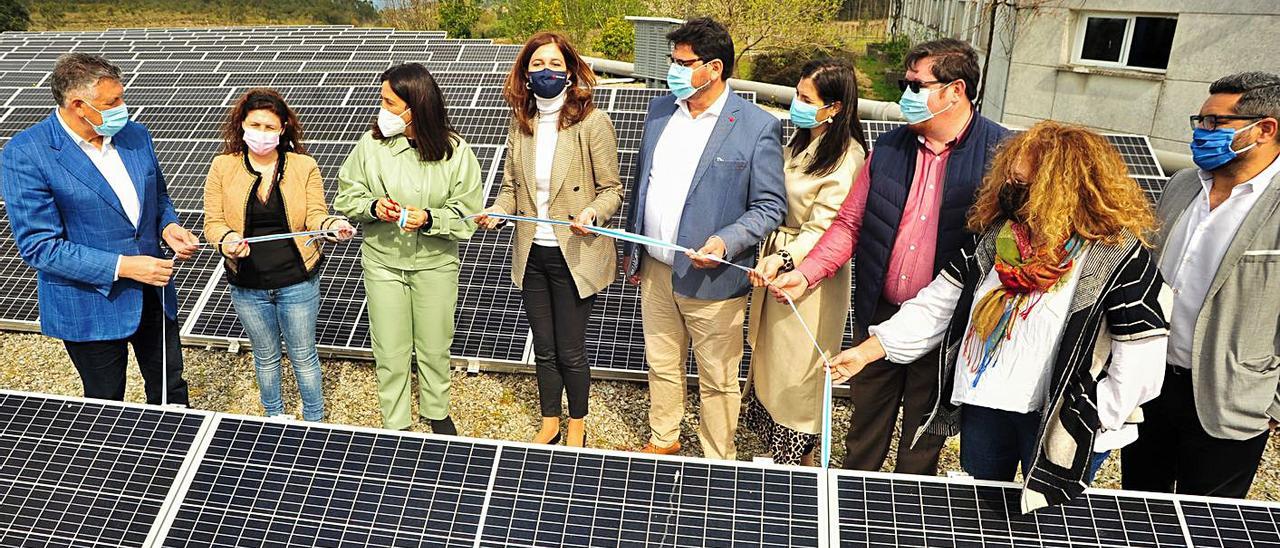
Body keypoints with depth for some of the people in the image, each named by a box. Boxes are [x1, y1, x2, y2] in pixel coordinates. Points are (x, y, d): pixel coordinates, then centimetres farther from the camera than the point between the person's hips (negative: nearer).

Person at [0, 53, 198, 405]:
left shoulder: (136, 135, 0)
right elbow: (38, 246, -19)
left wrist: (168, 227, -7)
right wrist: (121, 266, -25)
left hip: (153, 293, 5)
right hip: (90, 306, -5)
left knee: (171, 389, 19)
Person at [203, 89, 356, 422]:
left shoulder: (304, 167, -5)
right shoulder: (223, 167, -4)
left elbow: (314, 216, -9)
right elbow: (213, 221, -4)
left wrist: (331, 225, -32)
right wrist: (227, 239, -26)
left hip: (297, 283, -1)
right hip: (247, 286, 2)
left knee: (303, 355, 12)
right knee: (266, 356, 21)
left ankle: (315, 422, 31)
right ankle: (274, 418, 42)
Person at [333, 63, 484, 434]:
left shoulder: (455, 151, -11)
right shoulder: (371, 144, -8)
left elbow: (468, 215, -8)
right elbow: (346, 197, 1)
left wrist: (429, 219, -25)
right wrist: (373, 206, -19)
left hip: (435, 264, 0)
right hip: (383, 262, 1)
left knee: (434, 347, 15)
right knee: (390, 351, 8)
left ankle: (436, 412, 40)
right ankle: (395, 425, 27)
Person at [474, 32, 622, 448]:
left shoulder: (592, 122, -12)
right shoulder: (520, 122, 4)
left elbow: (612, 189, -8)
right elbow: (511, 185, 11)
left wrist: (592, 213, -28)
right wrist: (497, 211, -9)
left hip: (574, 255, -5)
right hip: (532, 254, 5)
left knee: (570, 351, 7)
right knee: (544, 349, 18)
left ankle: (577, 427, 32)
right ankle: (549, 424, 38)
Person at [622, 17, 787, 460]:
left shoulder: (758, 127, -12)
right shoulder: (660, 110, 6)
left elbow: (770, 205, -10)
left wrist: (726, 242, -25)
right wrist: (631, 249, 17)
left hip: (711, 279, -5)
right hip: (655, 271, 6)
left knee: (717, 381, 9)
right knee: (661, 365, 21)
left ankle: (719, 464, 28)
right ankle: (663, 441, 43)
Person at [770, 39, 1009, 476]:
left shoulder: (1000, 152, -13)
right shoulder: (888, 148, 2)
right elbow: (850, 223, 7)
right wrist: (806, 274, -5)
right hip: (879, 313, 4)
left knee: (925, 430, 16)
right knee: (866, 414, 20)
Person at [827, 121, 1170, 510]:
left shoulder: (1118, 256, -19)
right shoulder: (996, 236, -2)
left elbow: (1141, 365, -18)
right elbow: (939, 303, 3)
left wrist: (1088, 422, -15)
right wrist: (867, 351, -1)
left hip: (1057, 423, -5)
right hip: (983, 406, 5)